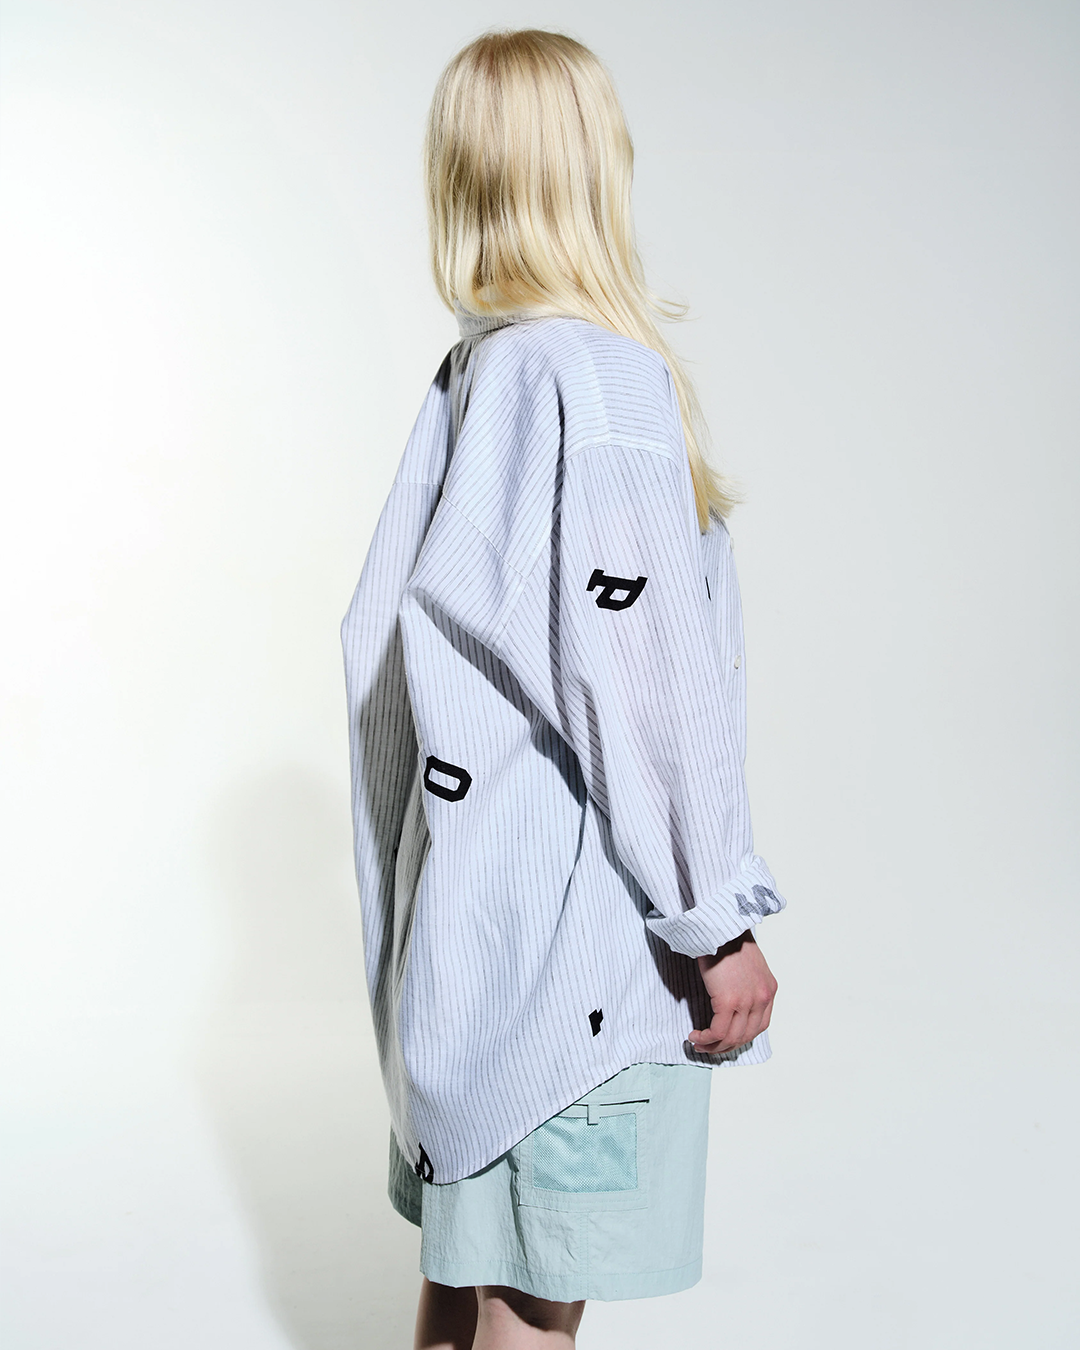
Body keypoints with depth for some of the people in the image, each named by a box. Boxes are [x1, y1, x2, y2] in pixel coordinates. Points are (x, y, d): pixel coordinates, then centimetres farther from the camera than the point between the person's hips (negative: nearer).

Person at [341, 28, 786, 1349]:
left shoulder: (467, 373, 8)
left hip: (470, 888, 9)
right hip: (579, 907, -9)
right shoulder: (598, 375, -18)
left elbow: (384, 631, 13)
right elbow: (644, 680, -21)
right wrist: (720, 924, -12)